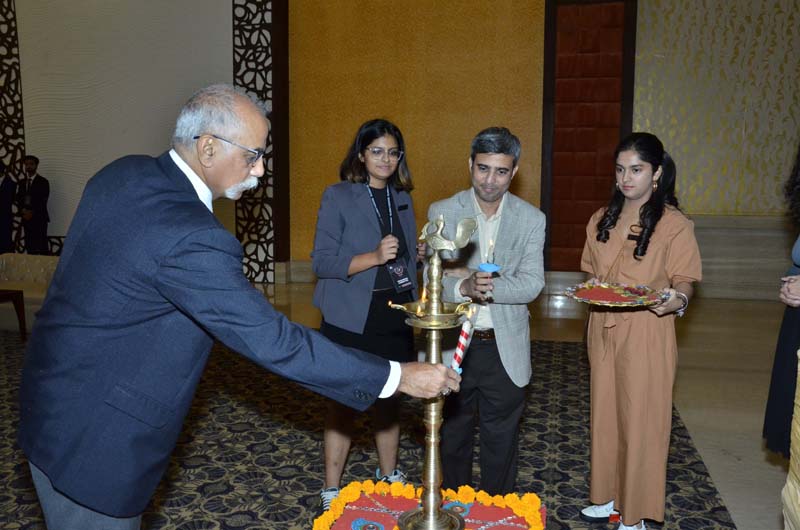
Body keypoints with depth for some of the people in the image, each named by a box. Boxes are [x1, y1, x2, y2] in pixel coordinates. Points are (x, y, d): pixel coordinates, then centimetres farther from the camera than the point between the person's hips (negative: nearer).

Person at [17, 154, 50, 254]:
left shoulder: (43, 182, 0)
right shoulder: (21, 182, 16)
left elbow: (43, 201, -6)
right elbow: (19, 199, 12)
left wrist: (32, 213, -12)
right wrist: (23, 210, -6)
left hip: (39, 218, -5)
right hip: (26, 218, 5)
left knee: (42, 247, -11)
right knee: (29, 246, 3)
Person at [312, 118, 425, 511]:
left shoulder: (402, 199, 10)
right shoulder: (338, 197, -7)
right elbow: (321, 262, -14)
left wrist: (422, 254, -3)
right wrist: (373, 257, -27)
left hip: (394, 317, 5)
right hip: (352, 320, -5)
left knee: (389, 399, 17)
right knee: (343, 403, 4)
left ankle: (389, 475, 35)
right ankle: (331, 490, 19)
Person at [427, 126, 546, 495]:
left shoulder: (532, 219, -2)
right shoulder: (442, 213, -4)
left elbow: (532, 283, -11)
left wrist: (480, 282, -27)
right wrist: (463, 287, -32)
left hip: (505, 350, 0)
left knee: (501, 444, 14)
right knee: (451, 439, 16)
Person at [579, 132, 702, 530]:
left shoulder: (674, 225, -9)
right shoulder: (602, 220, 8)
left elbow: (684, 282, -5)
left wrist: (676, 299, -27)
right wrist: (591, 288, -5)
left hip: (647, 336, -5)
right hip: (604, 331, 5)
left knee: (640, 422, 3)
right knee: (605, 416, 14)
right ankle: (610, 497, 32)